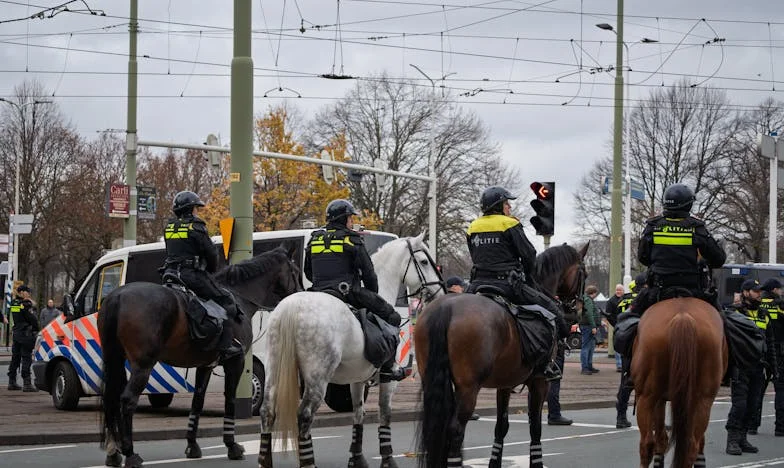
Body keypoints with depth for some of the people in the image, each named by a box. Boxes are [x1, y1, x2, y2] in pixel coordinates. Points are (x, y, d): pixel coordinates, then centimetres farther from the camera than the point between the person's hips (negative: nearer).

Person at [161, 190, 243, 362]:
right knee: (226, 300, 1)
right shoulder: (195, 227, -7)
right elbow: (211, 253, -5)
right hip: (193, 275, -7)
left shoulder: (169, 226, 13)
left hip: (171, 275, 7)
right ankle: (225, 345, -9)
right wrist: (211, 270, 15)